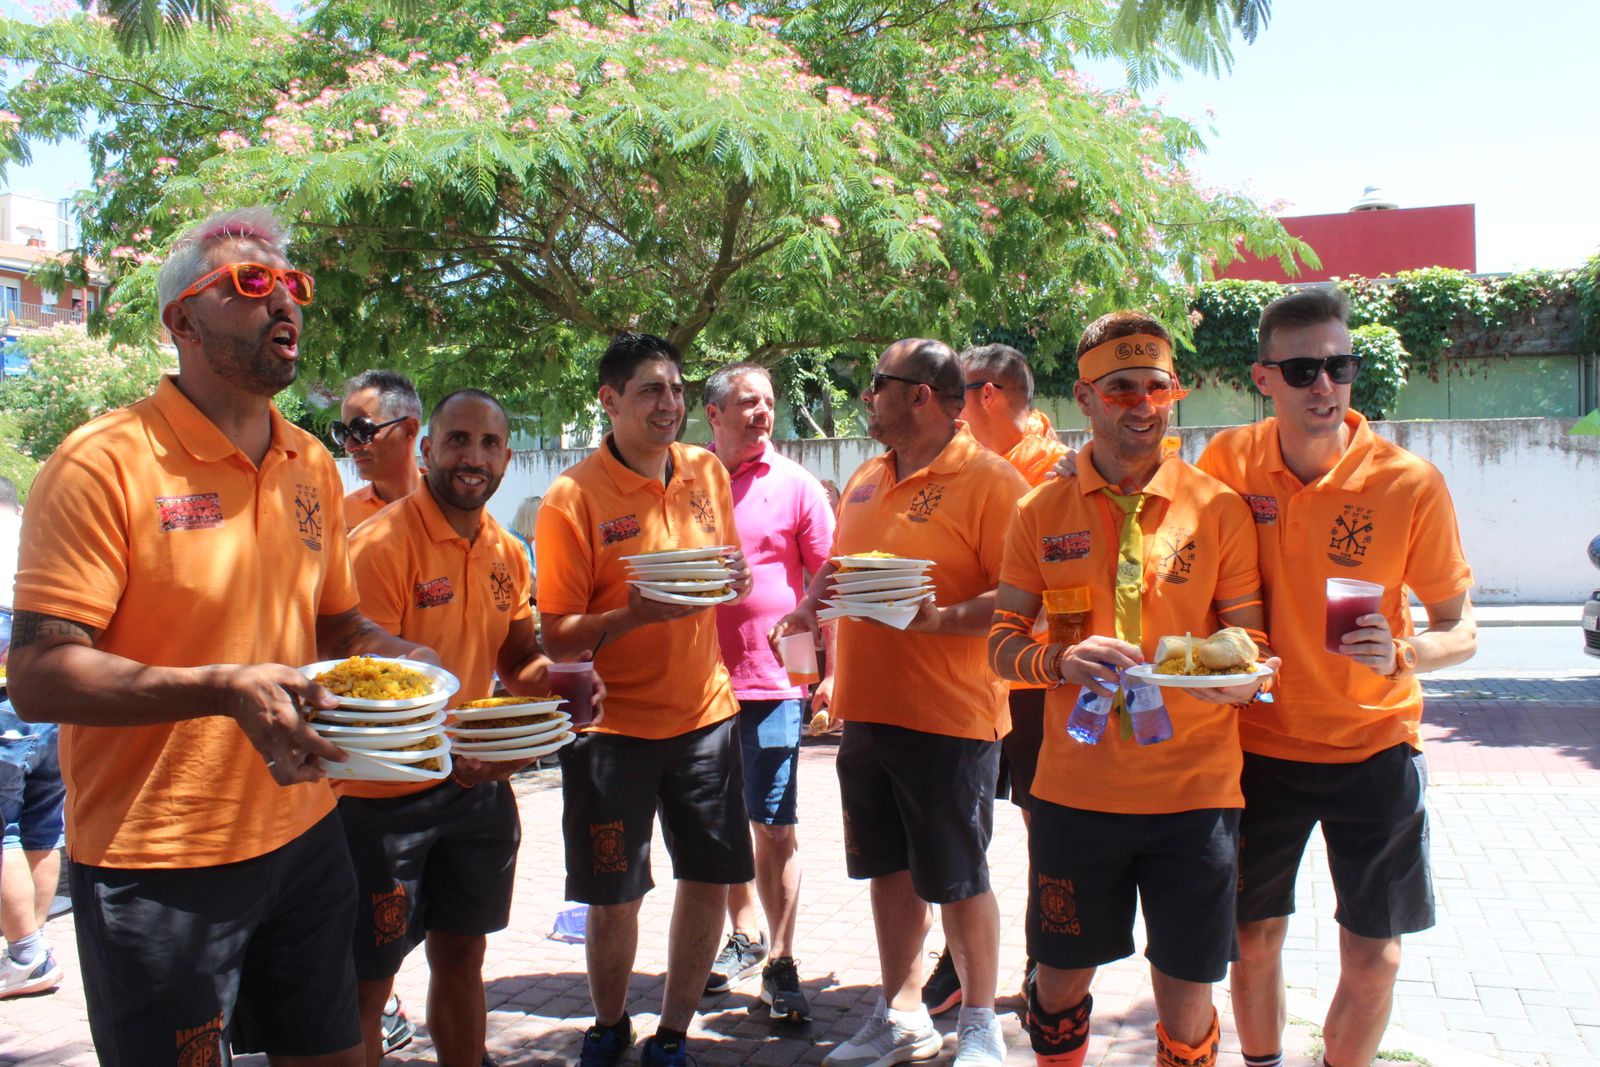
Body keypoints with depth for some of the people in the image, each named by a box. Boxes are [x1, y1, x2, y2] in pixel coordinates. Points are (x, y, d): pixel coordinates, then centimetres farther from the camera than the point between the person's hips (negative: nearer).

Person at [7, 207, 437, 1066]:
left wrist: (399, 660, -2)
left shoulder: (313, 467, 6)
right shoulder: (104, 463, -14)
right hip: (156, 865, -6)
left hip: (303, 838, 6)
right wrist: (227, 689, -29)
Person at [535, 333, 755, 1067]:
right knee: (613, 897, 4)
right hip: (614, 723, -4)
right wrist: (634, 615, -28)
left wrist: (734, 578, -7)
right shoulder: (573, 498, -11)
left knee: (711, 879, 8)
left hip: (704, 711, 4)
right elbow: (555, 637, -11)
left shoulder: (707, 472, 4)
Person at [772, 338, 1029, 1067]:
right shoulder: (866, 480, 12)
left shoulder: (988, 480, -11)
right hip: (866, 710, 7)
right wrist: (836, 671, 9)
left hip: (948, 719, -7)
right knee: (891, 869, 16)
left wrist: (939, 619, -27)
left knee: (957, 880, 5)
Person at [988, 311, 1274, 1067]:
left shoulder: (1218, 507, 0)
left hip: (1192, 790, -1)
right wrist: (1063, 661, -19)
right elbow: (1004, 641, 3)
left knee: (1185, 994, 7)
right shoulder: (1042, 511, 2)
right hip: (1075, 788, 1)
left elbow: (1250, 638, 6)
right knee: (1059, 978, 13)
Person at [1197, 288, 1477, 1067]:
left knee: (1373, 957, 5)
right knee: (1255, 936, 12)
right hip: (1259, 741, 1)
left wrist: (1403, 654, -27)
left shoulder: (1411, 484, -14)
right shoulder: (1228, 461, -8)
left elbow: (1460, 630, -7)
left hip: (1372, 744, -1)